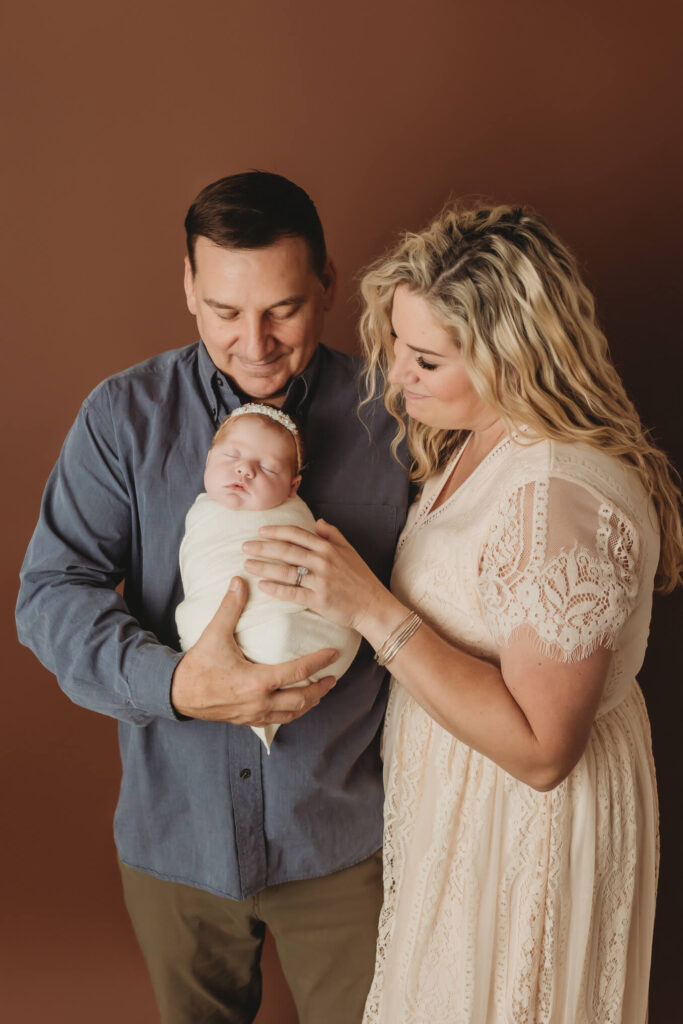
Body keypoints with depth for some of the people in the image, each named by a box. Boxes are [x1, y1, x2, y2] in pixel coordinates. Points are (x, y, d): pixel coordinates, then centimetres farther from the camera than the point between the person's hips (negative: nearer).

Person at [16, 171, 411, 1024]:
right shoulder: (125, 415, -8)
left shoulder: (392, 414, -9)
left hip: (341, 832, -1)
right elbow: (51, 594, -13)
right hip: (174, 827, 1)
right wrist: (173, 683, -27)